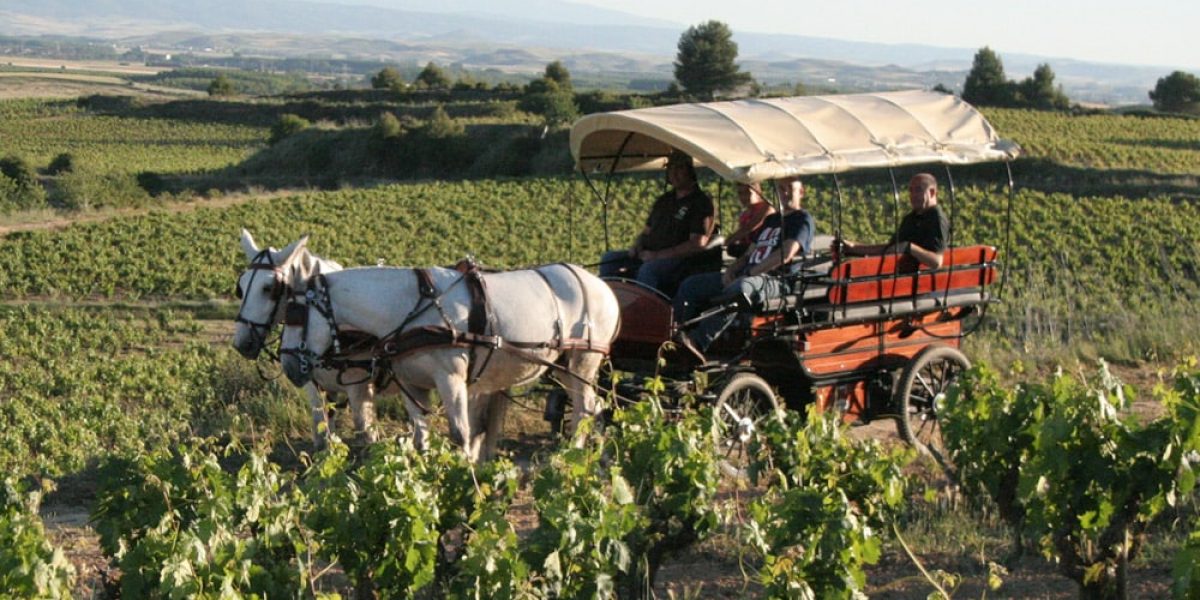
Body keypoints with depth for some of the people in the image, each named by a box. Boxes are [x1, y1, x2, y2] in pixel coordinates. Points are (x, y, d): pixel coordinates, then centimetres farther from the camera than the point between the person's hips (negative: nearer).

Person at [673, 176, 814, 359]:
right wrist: (731, 270, 3)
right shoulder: (770, 220, 29)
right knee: (690, 285, -2)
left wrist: (749, 273, -16)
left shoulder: (803, 219, 2)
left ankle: (697, 343, -52)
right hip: (747, 276, 9)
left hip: (777, 280, -9)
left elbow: (786, 254, -13)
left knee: (739, 288, -42)